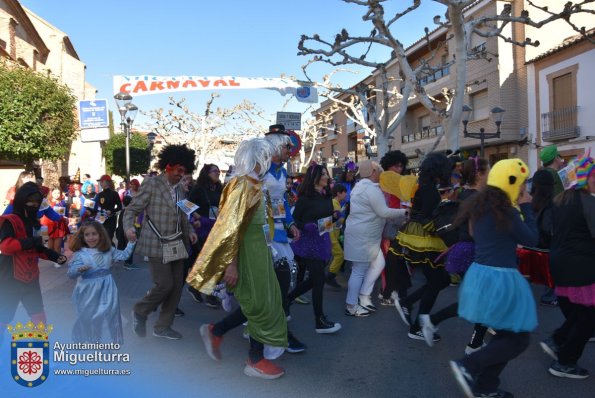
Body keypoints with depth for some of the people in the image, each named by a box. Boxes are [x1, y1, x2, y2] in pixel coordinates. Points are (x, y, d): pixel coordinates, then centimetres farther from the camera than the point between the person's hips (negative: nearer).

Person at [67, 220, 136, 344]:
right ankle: (88, 340, 31)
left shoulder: (108, 250, 2)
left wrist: (131, 242, 1)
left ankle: (110, 338, 23)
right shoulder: (79, 254, -9)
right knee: (88, 316, 11)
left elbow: (124, 255, 9)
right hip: (89, 290, -2)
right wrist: (79, 269, -33)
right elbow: (70, 273, -12)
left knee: (110, 314, 7)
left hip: (106, 289, 2)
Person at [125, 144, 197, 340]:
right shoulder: (151, 183, -8)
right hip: (157, 245, -7)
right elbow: (132, 209, -7)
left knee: (176, 287, 7)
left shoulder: (179, 188, 12)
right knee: (164, 285, -10)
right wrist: (128, 227, -26)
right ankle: (140, 311, 18)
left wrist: (189, 230, 5)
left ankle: (163, 326, 21)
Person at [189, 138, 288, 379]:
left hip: (259, 250, 10)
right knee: (261, 304, 2)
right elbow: (231, 227, -22)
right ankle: (256, 360, 19)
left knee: (261, 302, 15)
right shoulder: (243, 185, -18)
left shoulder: (255, 185, 11)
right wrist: (231, 264, -23)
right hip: (248, 252, -10)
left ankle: (215, 331, 27)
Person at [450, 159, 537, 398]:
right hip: (500, 278, -9)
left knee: (506, 334, 19)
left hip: (480, 273, 9)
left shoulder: (480, 206, 8)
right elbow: (532, 239, -6)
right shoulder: (506, 212, -16)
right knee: (519, 339, 5)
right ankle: (469, 366, -5)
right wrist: (526, 207, 1)